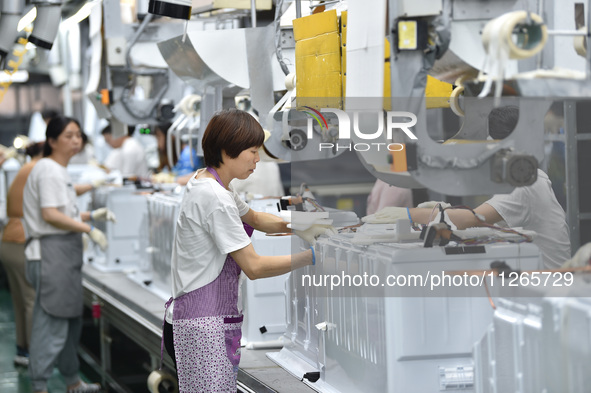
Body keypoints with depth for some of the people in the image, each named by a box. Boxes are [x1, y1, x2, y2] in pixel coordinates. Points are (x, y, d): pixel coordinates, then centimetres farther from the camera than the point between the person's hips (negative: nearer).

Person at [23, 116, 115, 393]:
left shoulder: (59, 171, 20)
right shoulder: (49, 170, -12)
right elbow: (50, 215, -19)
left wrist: (91, 215, 15)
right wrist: (89, 229, -16)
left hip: (64, 254, 11)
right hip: (52, 252, -11)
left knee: (70, 322, 17)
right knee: (52, 323, -10)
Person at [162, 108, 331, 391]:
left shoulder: (204, 183, 14)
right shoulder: (214, 198, -16)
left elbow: (254, 219, 31)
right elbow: (254, 267, -16)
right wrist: (311, 256, -11)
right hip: (202, 326, -10)